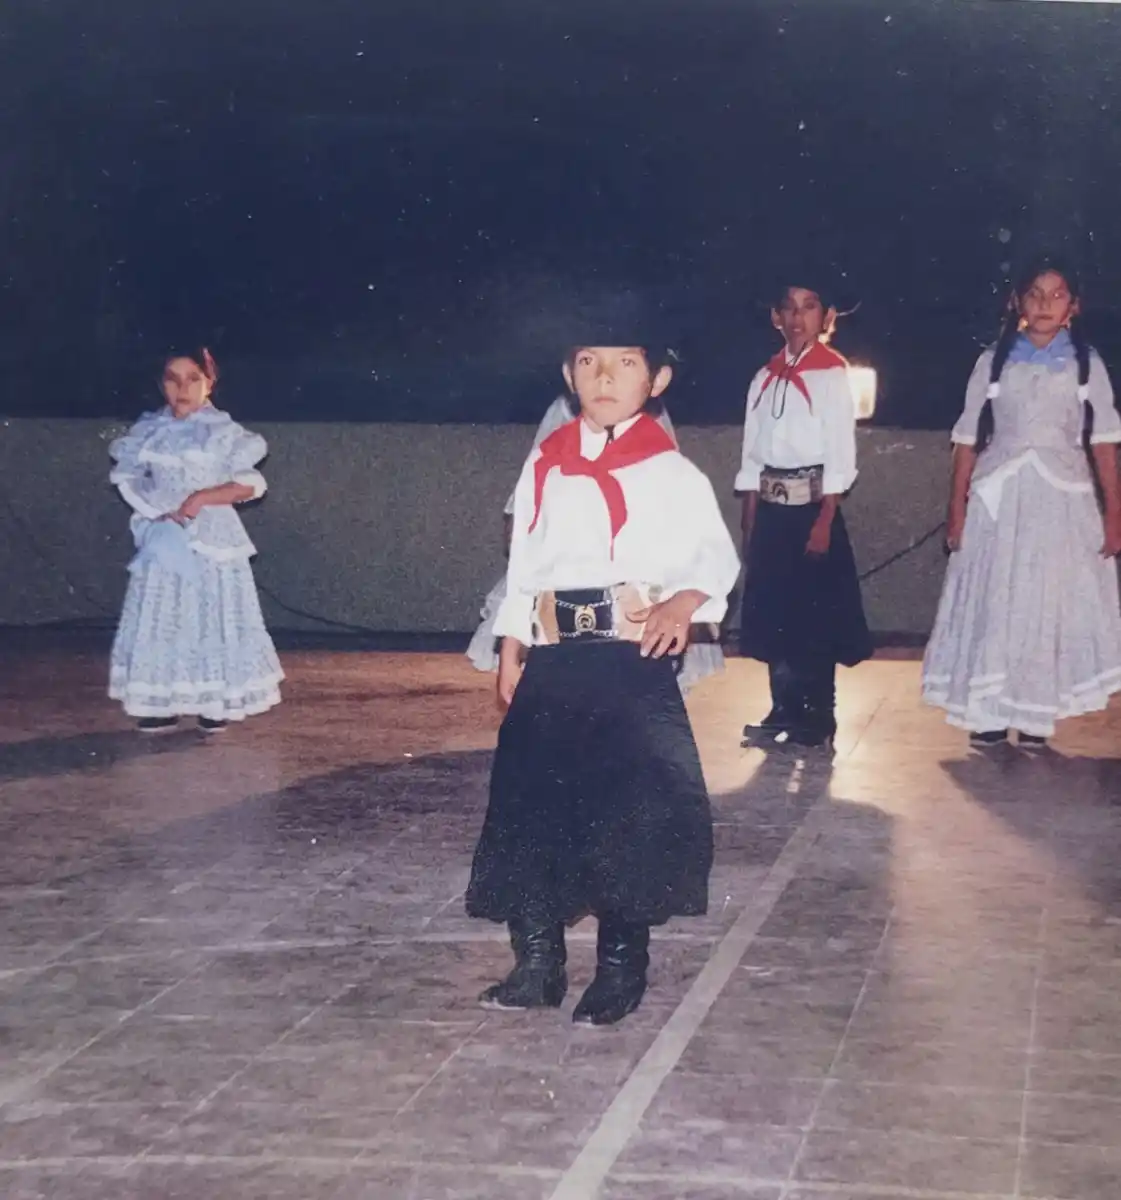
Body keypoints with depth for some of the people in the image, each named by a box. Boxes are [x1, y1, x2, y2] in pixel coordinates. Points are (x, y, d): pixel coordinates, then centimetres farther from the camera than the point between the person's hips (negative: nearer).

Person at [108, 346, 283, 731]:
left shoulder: (223, 432, -8)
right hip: (164, 537, 4)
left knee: (212, 616, 0)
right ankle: (163, 704, 13)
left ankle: (215, 704, 8)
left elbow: (251, 484, -11)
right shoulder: (150, 430, 4)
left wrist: (202, 498, -19)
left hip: (210, 537, -4)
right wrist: (153, 507, -5)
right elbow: (127, 475, 11)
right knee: (160, 617, 5)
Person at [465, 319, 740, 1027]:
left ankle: (622, 967, 14)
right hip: (552, 660, 4)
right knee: (530, 803, 5)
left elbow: (717, 555, -3)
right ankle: (538, 963, 18)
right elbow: (522, 566, 15)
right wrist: (511, 646, 11)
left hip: (634, 660, -4)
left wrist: (685, 600, -21)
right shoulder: (544, 468, 11)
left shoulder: (671, 473, -1)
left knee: (630, 808, -2)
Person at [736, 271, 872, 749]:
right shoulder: (765, 379, 10)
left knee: (816, 612, 0)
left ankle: (819, 718, 10)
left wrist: (825, 521, -15)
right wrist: (750, 523, 5)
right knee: (772, 610, 8)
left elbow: (840, 453, -9)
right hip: (771, 507, 5)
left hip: (812, 506, -5)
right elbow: (752, 456, 9)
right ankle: (784, 712, 19)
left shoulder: (832, 374, -5)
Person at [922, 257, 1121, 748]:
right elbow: (968, 438, 5)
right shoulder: (993, 361, 6)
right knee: (992, 605, -1)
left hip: (1061, 500, 0)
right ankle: (990, 713, 6)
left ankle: (1036, 716, 9)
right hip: (999, 497, 0)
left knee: (1051, 606, 1)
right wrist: (956, 508, -1)